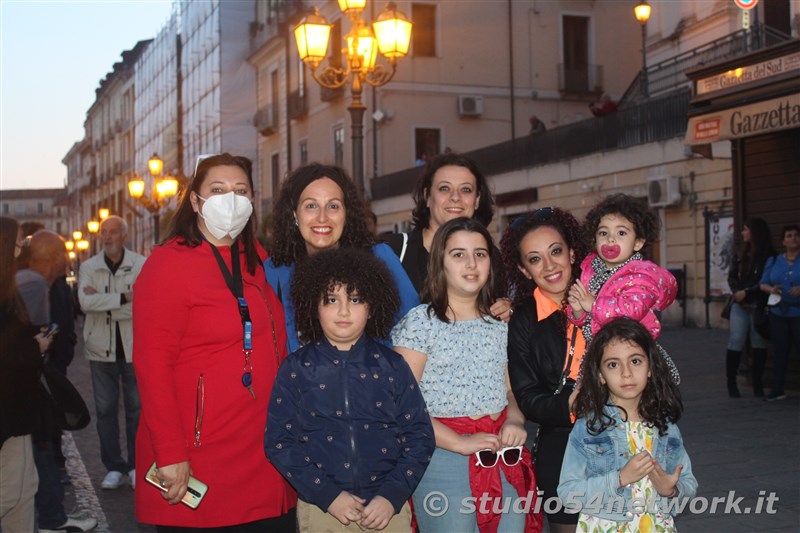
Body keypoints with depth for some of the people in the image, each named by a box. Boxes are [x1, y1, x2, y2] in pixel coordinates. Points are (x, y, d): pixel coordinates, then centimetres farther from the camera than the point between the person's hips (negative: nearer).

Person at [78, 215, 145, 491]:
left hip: (134, 347, -2)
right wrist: (123, 297, -20)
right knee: (105, 409, 7)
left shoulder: (142, 265, -3)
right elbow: (85, 302, -14)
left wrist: (101, 301, -16)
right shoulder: (89, 267, 3)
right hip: (101, 349, 2)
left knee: (136, 408, 5)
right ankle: (113, 467, 18)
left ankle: (136, 466, 17)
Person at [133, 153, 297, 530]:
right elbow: (151, 364, -14)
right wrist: (170, 453, -19)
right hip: (195, 463, -6)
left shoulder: (256, 261, 11)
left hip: (263, 453, 7)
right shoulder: (168, 263, -8)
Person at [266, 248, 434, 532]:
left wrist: (392, 497, -10)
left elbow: (419, 437, 1)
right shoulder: (295, 369, -1)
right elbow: (279, 441, -4)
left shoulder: (392, 366, 1)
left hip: (388, 506, 1)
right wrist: (327, 495, -11)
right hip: (320, 507, 0)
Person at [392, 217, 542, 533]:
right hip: (445, 458, -5)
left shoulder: (499, 325, 12)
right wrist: (460, 443, -18)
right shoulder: (420, 321, -5)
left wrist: (515, 421, -4)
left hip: (505, 460, 5)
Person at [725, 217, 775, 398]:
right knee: (736, 342, -2)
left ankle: (757, 384, 11)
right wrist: (738, 294, -7)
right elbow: (732, 277, 9)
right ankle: (731, 383, 5)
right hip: (740, 305, 3)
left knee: (759, 344, 2)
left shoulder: (769, 256, -2)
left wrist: (747, 293, -13)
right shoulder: (740, 255, 13)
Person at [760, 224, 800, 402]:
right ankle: (778, 390, 15)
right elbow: (763, 284, 11)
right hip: (778, 313, 3)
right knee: (780, 352, 8)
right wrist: (771, 289, -10)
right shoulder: (773, 261, 12)